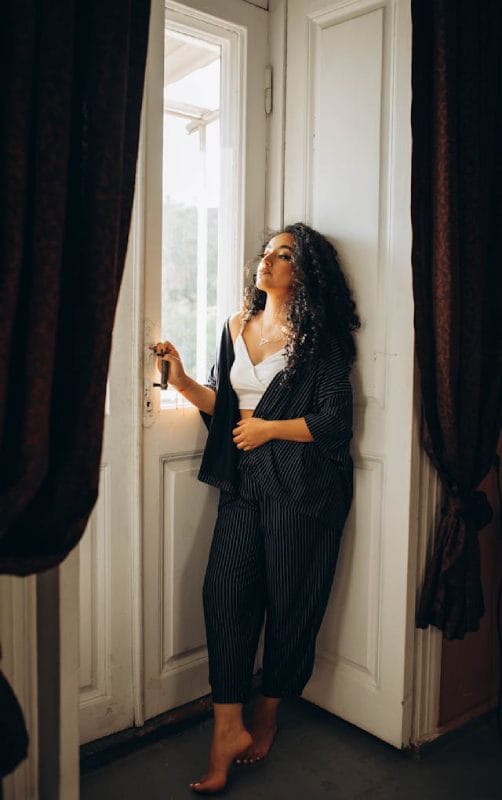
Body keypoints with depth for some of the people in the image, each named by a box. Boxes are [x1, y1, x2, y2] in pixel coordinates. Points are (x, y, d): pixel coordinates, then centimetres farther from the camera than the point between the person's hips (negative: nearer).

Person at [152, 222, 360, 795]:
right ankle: (228, 731, 7)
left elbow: (335, 420, -9)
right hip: (245, 483, 5)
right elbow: (222, 402, 14)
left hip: (302, 488, -4)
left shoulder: (318, 338, -5)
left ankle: (267, 716, 28)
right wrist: (182, 380, -2)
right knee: (224, 591, -4)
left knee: (289, 602, 5)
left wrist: (269, 427, -11)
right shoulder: (237, 327, 12)